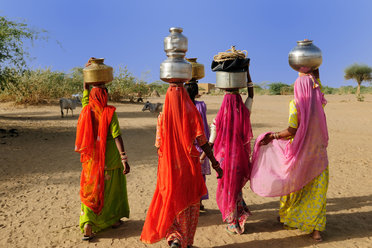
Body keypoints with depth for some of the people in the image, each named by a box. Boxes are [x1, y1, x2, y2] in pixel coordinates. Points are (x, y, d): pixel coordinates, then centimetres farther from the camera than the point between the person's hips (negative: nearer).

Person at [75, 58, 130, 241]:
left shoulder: (86, 110, -2)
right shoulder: (109, 112, -14)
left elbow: (86, 91, 16)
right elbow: (116, 136, -21)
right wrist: (124, 158, -21)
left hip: (91, 158, 3)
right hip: (110, 158, -3)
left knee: (90, 190, 10)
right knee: (112, 189, 14)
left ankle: (88, 224, 0)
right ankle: (114, 219, 29)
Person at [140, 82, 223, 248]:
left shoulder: (163, 116, -5)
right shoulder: (192, 114, -7)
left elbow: (159, 146, -2)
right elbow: (202, 142, -9)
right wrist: (215, 163, -2)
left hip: (169, 166, 0)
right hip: (189, 166, 0)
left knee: (170, 202, 16)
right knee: (190, 204, 16)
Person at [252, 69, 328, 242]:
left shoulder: (295, 104, -15)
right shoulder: (319, 103, -3)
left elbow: (292, 131, -17)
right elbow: (317, 88, 19)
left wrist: (273, 136, -7)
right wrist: (314, 74, 23)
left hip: (299, 154, -2)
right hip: (317, 154, 3)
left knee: (293, 185, 16)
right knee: (316, 191, 8)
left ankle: (286, 216, 37)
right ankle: (316, 229, 9)